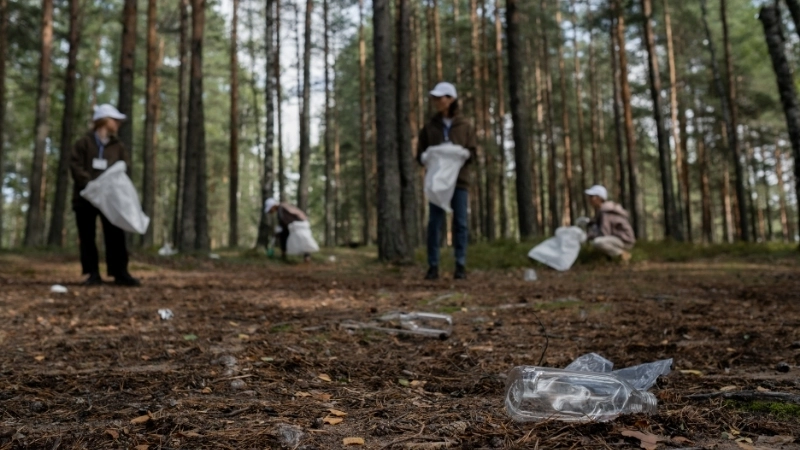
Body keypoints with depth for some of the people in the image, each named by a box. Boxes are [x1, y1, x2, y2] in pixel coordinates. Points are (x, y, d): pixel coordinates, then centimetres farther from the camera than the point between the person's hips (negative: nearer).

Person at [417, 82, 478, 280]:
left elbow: (472, 152, 3)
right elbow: (420, 155, 8)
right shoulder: (429, 127, 9)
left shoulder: (465, 126, 6)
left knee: (460, 223, 1)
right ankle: (433, 266, 3)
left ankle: (461, 266, 7)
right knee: (434, 223, -2)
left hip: (459, 180, 0)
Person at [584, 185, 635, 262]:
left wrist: (588, 236, -12)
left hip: (624, 241, -10)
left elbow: (604, 234, -24)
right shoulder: (599, 209, 8)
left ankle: (622, 253, -10)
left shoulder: (604, 211, -20)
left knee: (597, 242, -32)